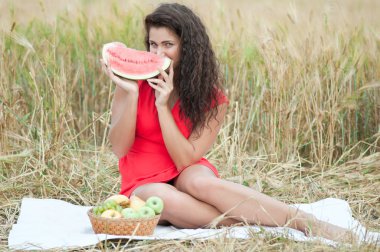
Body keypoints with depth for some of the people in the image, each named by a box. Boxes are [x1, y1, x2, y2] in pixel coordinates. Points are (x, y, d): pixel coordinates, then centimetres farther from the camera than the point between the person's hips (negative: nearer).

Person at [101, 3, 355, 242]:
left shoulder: (212, 98, -6)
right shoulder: (136, 80, -6)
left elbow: (186, 160, -13)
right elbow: (120, 148, -9)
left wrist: (162, 106, -22)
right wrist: (130, 94, -23)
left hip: (187, 175, 0)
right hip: (144, 183, 0)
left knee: (199, 181, -37)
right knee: (158, 197, -38)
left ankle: (306, 221, -43)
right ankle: (257, 223, -40)